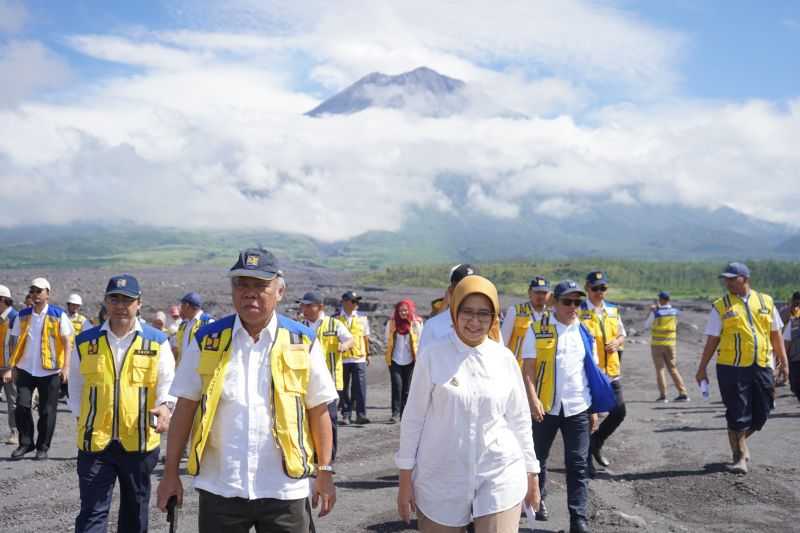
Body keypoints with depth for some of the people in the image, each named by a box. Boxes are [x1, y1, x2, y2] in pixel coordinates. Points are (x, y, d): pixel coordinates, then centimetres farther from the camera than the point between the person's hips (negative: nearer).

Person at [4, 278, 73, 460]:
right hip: (26, 369, 3)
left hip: (50, 371, -2)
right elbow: (17, 343, 9)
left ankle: (43, 447, 16)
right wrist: (11, 367, 2)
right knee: (22, 406, -4)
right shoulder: (23, 315, 7)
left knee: (47, 411, 3)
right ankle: (25, 443, 12)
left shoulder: (58, 315, -3)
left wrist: (66, 366, -11)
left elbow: (67, 342, -4)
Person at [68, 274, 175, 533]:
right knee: (92, 511, -2)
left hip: (140, 441, 0)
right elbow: (76, 385, 12)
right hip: (95, 441, 0)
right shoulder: (85, 341, 3)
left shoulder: (157, 342, -1)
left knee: (135, 510, 16)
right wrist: (81, 417, 5)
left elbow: (168, 382, -2)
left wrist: (165, 405, -21)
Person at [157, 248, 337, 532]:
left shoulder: (302, 342, -1)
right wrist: (171, 472, 2)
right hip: (220, 488, 1)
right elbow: (185, 408, 4)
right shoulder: (207, 341, 1)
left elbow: (318, 411, 3)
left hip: (283, 489, 0)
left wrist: (325, 472, 2)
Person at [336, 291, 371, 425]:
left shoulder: (362, 318, 8)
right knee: (344, 389, 6)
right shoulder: (336, 319, 2)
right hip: (342, 358, -1)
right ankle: (346, 415, 14)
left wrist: (368, 354, 16)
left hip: (359, 358, 1)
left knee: (360, 388, -5)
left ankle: (361, 415, 0)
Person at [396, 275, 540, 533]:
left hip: (500, 476, 1)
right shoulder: (432, 355, -6)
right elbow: (413, 418, -1)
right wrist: (406, 478, 0)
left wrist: (531, 473, 12)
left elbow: (519, 419, 9)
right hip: (441, 479, -1)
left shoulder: (504, 358, 1)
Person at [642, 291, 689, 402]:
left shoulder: (655, 313, -12)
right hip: (670, 344, 3)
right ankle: (683, 393, 5)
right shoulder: (675, 312, -1)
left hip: (657, 344, -3)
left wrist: (651, 312, 7)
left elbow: (646, 326, -1)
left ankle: (663, 395, -2)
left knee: (660, 369, 3)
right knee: (673, 368, 10)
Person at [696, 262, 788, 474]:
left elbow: (775, 334, 14)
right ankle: (740, 456, 12)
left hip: (761, 367, 3)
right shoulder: (721, 306, 2)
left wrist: (783, 361, 9)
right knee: (738, 415, -2)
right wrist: (702, 368, 1)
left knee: (761, 414, 8)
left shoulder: (765, 301, 9)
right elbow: (712, 340, 3)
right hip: (732, 368, -3)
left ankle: (738, 442, 33)